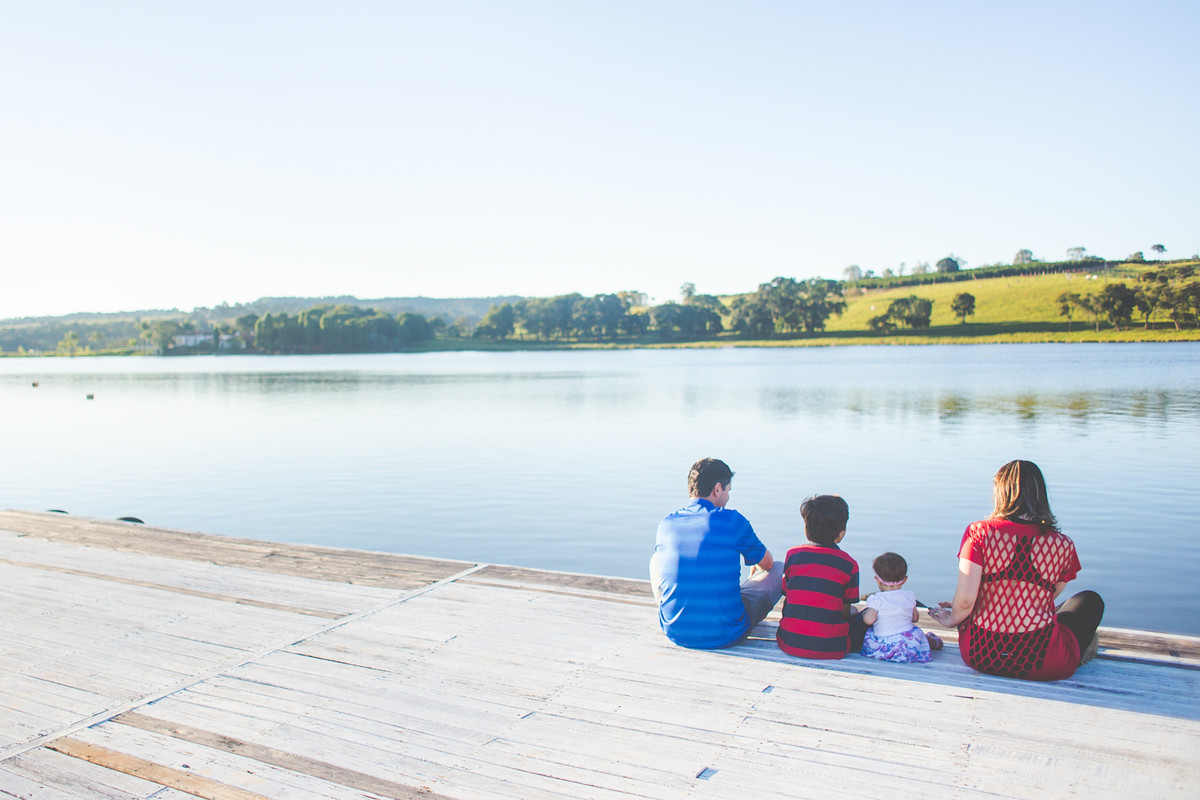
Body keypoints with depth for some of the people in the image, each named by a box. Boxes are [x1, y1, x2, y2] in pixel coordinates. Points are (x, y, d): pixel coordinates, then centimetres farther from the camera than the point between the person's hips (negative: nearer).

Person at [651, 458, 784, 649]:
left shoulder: (666, 523, -1)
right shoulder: (732, 521, -10)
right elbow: (767, 563, 8)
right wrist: (754, 573, 34)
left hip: (674, 632, 4)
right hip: (726, 636, -3)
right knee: (779, 569, 17)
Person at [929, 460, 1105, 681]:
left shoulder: (979, 532, -10)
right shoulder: (1063, 545, -5)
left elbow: (965, 601, -16)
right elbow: (1046, 600, 9)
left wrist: (953, 618, 8)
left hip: (979, 655, 0)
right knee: (1090, 600, 26)